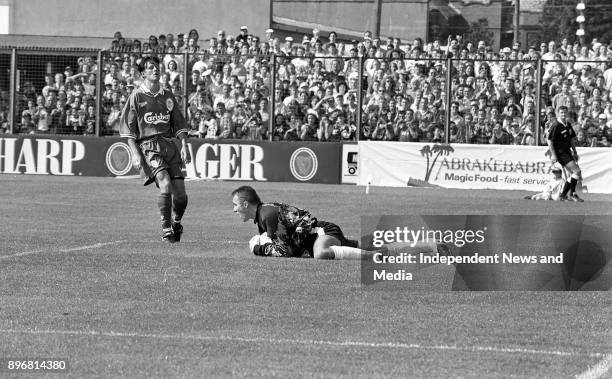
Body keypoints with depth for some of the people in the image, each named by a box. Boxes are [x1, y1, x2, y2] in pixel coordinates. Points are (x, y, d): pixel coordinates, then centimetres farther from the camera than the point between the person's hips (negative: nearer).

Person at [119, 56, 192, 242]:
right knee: (165, 184, -25)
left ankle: (177, 223, 25)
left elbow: (179, 124, 18)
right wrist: (135, 153, -7)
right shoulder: (137, 96, 4)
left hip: (169, 145, 4)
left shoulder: (168, 96, 17)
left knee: (180, 193, -4)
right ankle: (166, 229, -14)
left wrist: (184, 146, 4)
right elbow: (128, 128, 2)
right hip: (148, 146, -4)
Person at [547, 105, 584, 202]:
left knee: (574, 174, 10)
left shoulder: (568, 125, 11)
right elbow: (549, 140, -16)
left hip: (567, 151, 9)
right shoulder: (556, 125, -14)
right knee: (577, 171, -16)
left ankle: (563, 195, 18)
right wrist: (553, 155, -19)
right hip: (560, 153, -9)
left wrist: (575, 152, 19)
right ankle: (572, 194, -6)